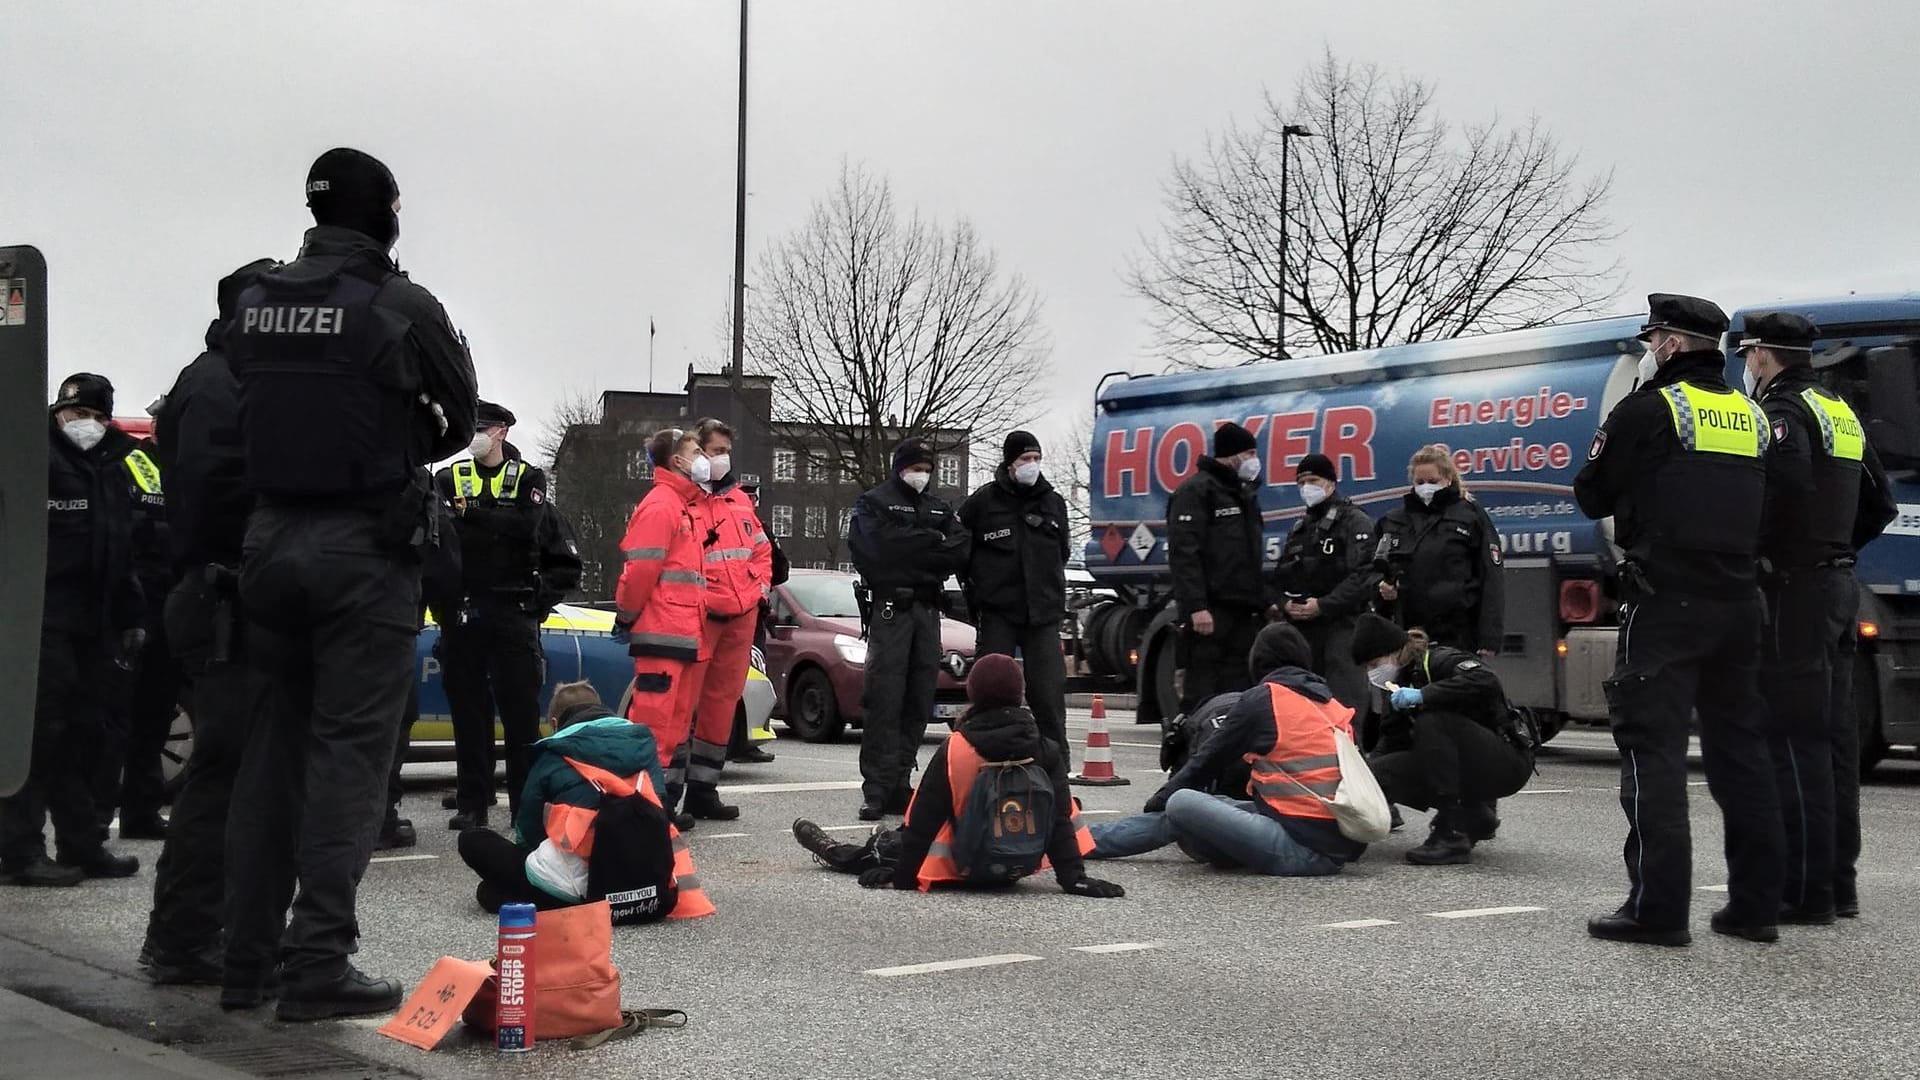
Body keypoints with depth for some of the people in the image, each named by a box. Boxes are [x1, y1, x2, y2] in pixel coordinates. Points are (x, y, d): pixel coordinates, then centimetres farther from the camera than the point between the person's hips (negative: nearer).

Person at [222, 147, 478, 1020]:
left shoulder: (255, 302, 6)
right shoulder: (402, 307, -10)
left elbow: (249, 403, 7)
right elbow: (461, 416, 2)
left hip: (270, 540, 6)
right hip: (365, 547, -6)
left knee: (275, 746, 13)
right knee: (348, 751, -1)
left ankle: (248, 957, 19)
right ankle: (317, 963, -1)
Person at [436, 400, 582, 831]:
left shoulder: (528, 479, 7)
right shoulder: (450, 479, 12)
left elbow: (526, 525, -13)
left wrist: (472, 513, -18)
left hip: (513, 612, -2)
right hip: (462, 612, 2)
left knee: (521, 710, -1)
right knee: (468, 710, 5)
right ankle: (471, 805, 12)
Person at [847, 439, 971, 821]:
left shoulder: (939, 508, 20)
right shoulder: (874, 503, 6)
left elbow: (960, 550, 4)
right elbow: (882, 546, -13)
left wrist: (911, 548, -9)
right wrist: (933, 543, -5)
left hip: (928, 608, 5)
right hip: (891, 607, -5)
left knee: (919, 702, 2)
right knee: (885, 700, -11)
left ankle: (900, 783, 6)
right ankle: (877, 789, -12)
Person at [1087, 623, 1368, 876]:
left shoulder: (1262, 699, -2)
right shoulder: (1333, 703, 18)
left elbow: (1209, 759, 7)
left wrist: (1160, 800, 22)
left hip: (1301, 849, -8)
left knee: (1182, 804, -9)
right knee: (1211, 803, 16)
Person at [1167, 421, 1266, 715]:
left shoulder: (1245, 494, 22)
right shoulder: (1196, 491, -7)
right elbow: (1183, 552, -16)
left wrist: (1263, 601, 19)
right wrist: (1196, 606, -24)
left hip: (1243, 612, 9)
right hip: (1209, 612, -9)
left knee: (1238, 688, 8)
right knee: (1201, 694, -8)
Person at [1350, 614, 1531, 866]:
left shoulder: (1440, 660, -16)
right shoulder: (1402, 681, 8)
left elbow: (1486, 680, -35)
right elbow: (1390, 743, 10)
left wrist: (1423, 695, -35)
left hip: (1506, 763, -8)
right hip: (1465, 769, 8)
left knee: (1432, 721, -31)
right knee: (1378, 772, -10)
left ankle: (1451, 837, -27)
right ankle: (1474, 816, 8)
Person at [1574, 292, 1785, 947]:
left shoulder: (1649, 408, -7)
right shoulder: (1751, 416, 14)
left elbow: (1593, 497, 0)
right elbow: (1754, 508, 19)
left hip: (1666, 600, -7)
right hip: (1738, 602, 7)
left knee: (1653, 747, -5)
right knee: (1740, 747, 11)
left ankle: (1658, 906, -9)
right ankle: (1756, 904, 15)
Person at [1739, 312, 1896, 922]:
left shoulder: (1784, 410, -10)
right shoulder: (1841, 413, 19)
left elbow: (1787, 485, -30)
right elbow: (1880, 506, 24)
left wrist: (1760, 553, -18)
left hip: (1793, 588, -9)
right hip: (1839, 585, 9)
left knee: (1795, 738, -8)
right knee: (1834, 732, 13)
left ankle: (1805, 891, -7)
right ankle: (1839, 882, 19)